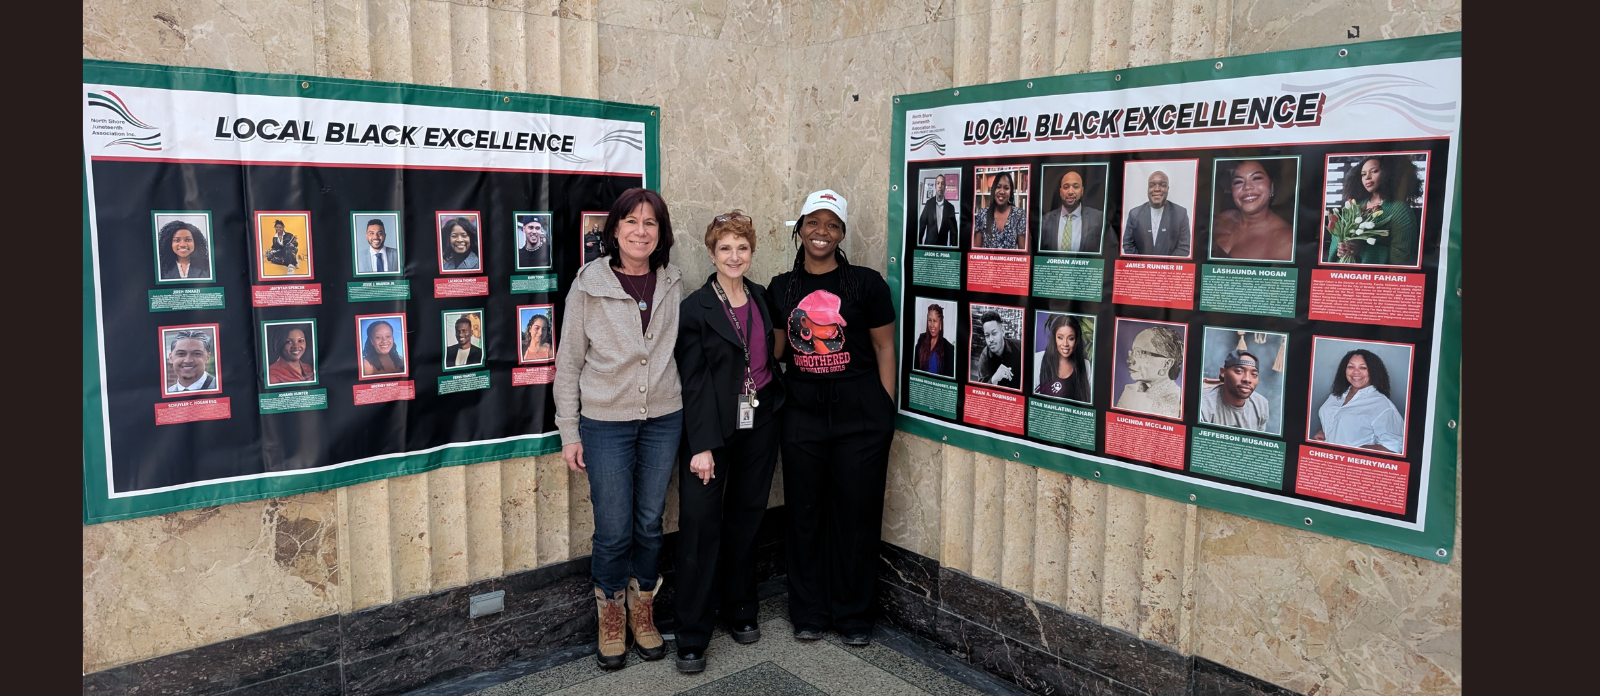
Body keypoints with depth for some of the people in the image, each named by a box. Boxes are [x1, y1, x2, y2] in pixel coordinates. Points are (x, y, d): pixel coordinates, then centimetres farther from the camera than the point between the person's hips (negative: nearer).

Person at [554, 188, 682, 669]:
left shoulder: (674, 285, 2)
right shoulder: (589, 285, -6)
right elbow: (568, 362, -2)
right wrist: (569, 432, -3)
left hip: (663, 420, 3)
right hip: (605, 422, -2)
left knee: (650, 523, 12)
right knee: (613, 530, 2)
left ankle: (643, 611, 31)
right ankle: (611, 616, 26)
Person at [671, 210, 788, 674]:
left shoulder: (762, 298, 8)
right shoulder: (694, 309, -8)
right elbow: (693, 381, -11)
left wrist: (777, 411, 9)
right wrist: (702, 446, -16)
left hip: (760, 425, 5)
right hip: (713, 428, -5)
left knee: (746, 520, 13)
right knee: (700, 524, -5)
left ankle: (740, 610, 30)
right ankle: (692, 638, 4)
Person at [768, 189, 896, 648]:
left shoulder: (865, 284, -2)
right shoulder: (781, 289, 7)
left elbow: (885, 349, 1)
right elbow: (774, 351, 13)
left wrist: (885, 413, -3)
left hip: (860, 416, -2)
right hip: (802, 416, 3)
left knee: (857, 515, 6)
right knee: (805, 514, 10)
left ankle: (853, 615, 22)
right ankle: (809, 612, 26)